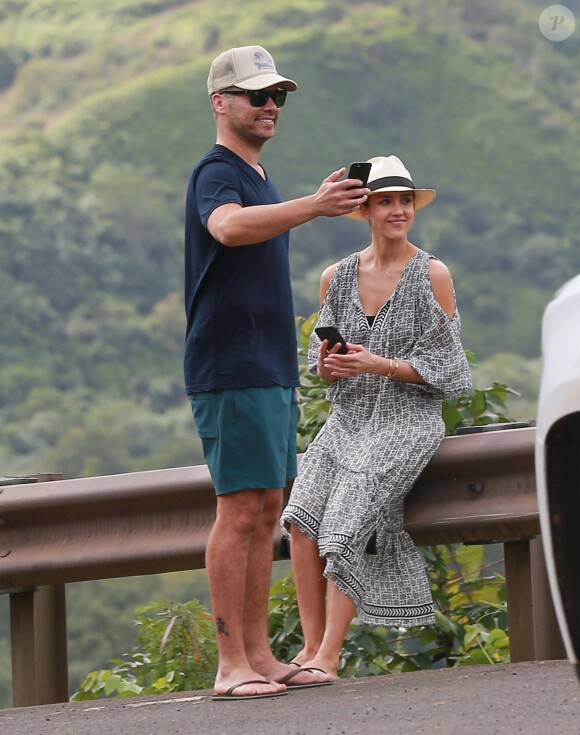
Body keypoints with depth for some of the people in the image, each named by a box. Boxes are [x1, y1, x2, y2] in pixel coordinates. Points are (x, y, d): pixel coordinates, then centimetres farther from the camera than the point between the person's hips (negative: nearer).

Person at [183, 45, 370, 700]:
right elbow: (228, 226, -35)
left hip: (271, 370, 10)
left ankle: (259, 655, 11)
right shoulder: (215, 174, -10)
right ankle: (231, 666, -10)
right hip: (230, 370, -10)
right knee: (239, 511, -11)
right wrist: (313, 206, -48)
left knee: (266, 511, 8)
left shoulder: (257, 180, 21)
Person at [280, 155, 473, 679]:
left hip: (407, 420, -4)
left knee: (346, 526, -23)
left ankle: (329, 654, -18)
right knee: (302, 518, -20)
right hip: (347, 418, 4)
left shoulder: (432, 276, -2)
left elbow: (442, 366, -3)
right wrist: (326, 364, -5)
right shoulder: (336, 277, 10)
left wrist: (377, 365, -15)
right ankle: (311, 645, -15)